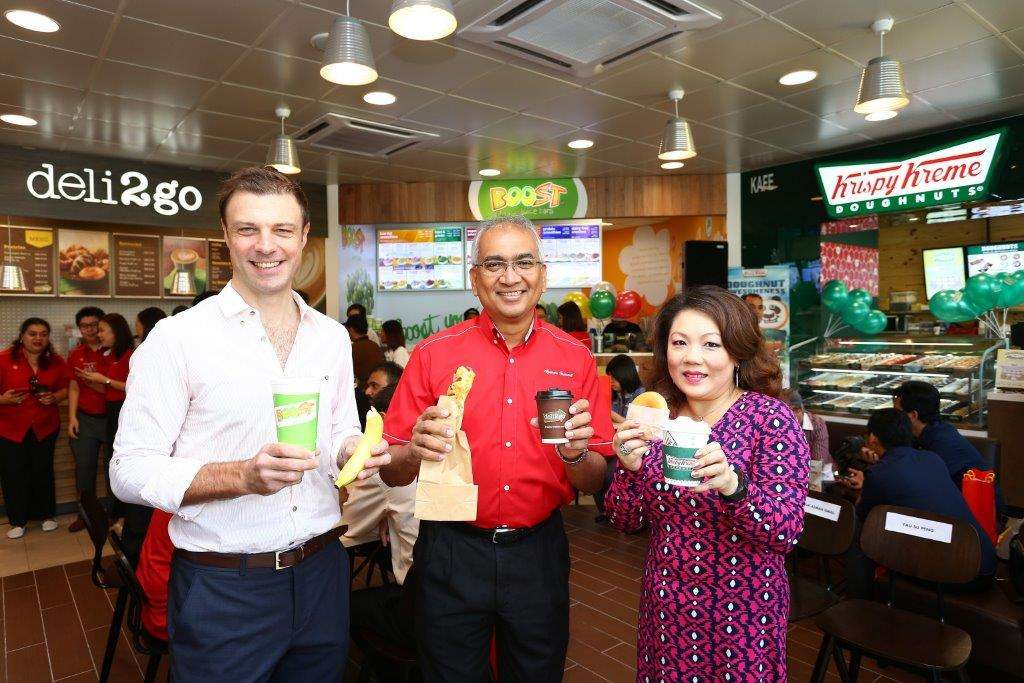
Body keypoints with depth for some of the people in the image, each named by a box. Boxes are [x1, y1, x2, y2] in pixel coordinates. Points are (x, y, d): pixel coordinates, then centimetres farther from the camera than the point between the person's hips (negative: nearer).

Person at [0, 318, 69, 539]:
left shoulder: (56, 362, -1)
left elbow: (65, 388, 7)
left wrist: (54, 397, -12)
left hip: (45, 427, 2)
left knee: (43, 471, 13)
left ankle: (46, 514, 29)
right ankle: (18, 520, 24)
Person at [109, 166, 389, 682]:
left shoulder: (332, 336, 4)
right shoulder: (176, 339, -10)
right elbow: (130, 472, -12)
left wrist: (354, 451, -8)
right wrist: (242, 475, -26)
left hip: (322, 573, 5)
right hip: (222, 588, -4)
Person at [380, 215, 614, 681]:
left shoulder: (575, 359, -3)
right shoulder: (433, 354, -7)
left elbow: (595, 482, 1)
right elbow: (390, 473, -5)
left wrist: (574, 454, -20)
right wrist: (415, 451, -26)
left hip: (539, 552, 2)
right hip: (451, 552, -1)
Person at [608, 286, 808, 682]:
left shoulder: (770, 418, -14)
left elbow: (786, 534, -20)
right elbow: (625, 522, -3)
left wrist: (733, 486, -38)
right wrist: (629, 467, -22)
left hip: (743, 611, -3)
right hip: (665, 605, 3)